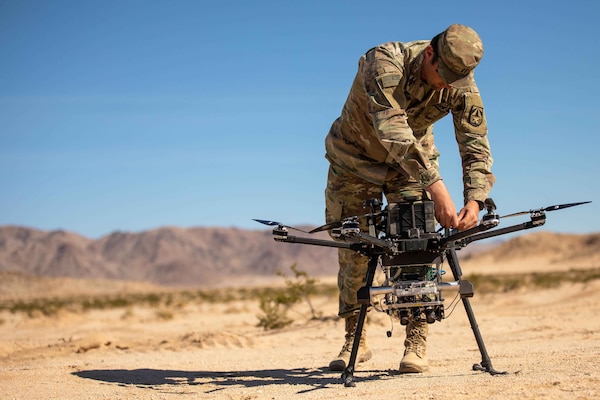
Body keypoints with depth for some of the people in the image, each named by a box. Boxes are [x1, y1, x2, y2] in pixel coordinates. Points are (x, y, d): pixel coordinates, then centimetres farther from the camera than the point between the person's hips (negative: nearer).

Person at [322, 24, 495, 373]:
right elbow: (393, 131, -45)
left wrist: (475, 199, -37)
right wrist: (436, 186, -53)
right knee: (352, 250, 1)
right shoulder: (385, 62, -35)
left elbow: (476, 145, -20)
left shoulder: (462, 84, -21)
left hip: (416, 160, 2)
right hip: (356, 157, -2)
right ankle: (355, 341, 15)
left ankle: (417, 343, -5)